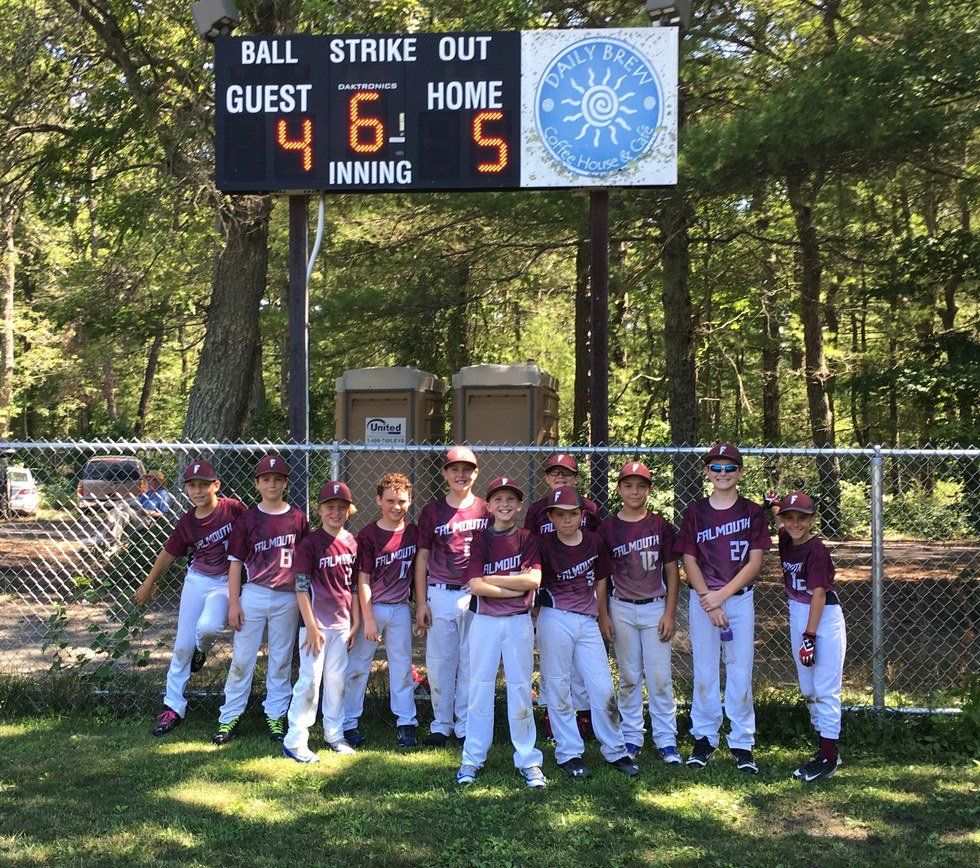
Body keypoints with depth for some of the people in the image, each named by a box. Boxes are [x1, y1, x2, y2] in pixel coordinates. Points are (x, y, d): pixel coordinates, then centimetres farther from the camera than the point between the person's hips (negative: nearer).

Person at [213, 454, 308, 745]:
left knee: (281, 659, 8)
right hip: (253, 595, -1)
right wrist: (234, 602, -4)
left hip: (287, 598, 1)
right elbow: (236, 562, 3)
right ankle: (230, 716, 10)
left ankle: (275, 715, 18)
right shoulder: (247, 518, 2)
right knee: (242, 658, 2)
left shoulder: (297, 518, 4)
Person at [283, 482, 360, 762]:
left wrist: (355, 622, 11)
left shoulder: (351, 542, 6)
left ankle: (333, 734, 24)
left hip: (342, 621, 5)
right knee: (310, 680, -5)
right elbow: (302, 587, -12)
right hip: (316, 621, -5)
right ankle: (294, 742, 2)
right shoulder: (310, 543, -11)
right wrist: (311, 627, -16)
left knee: (336, 679, 12)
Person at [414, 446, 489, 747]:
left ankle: (466, 726, 16)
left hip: (476, 595, 0)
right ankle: (441, 724, 17)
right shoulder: (432, 510, 5)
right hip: (440, 595, 0)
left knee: (471, 663, 5)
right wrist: (421, 603, 0)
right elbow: (422, 558, 6)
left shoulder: (486, 510, 5)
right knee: (439, 662, 5)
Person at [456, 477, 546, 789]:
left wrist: (491, 579, -10)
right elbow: (475, 586, -9)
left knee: (520, 690, 3)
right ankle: (472, 758, 12)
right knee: (480, 687, 3)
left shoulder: (527, 539, 3)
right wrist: (515, 586, -12)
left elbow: (534, 580, -11)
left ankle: (528, 760, 12)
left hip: (518, 622, 0)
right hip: (484, 621, 0)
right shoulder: (480, 541, 2)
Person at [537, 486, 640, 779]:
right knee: (558, 687, 2)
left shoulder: (594, 541, 5)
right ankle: (568, 753, 13)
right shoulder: (545, 547, -4)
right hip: (555, 620, -3)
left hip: (588, 621, 3)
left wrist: (603, 615, 22)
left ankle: (614, 750, 17)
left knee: (603, 687, 2)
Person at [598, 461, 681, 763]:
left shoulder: (660, 526, 0)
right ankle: (632, 737, 18)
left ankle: (666, 740, 8)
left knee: (659, 676, -1)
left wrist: (670, 613, -3)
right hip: (622, 609, 1)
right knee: (629, 677, 8)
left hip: (656, 607, 0)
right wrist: (603, 616, 0)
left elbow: (672, 572, 3)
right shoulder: (608, 528, 1)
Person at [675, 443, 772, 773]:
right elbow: (689, 560, 1)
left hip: (740, 598, 0)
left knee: (740, 672, 1)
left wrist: (722, 595, -12)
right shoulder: (696, 511, 5)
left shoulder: (752, 511, 4)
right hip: (702, 599, 1)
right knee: (704, 672, 4)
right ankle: (704, 739, 16)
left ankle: (742, 744, 10)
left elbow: (754, 562, -2)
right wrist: (708, 601, -10)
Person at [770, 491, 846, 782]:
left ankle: (828, 759, -7)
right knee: (807, 689, 13)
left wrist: (810, 635, -23)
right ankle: (826, 745, 25)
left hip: (824, 617, -8)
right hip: (797, 616, 8)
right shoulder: (786, 540, 5)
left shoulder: (816, 549, -17)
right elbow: (781, 524, 31)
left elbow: (819, 594, -20)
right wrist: (774, 508, 12)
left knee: (825, 689, -7)